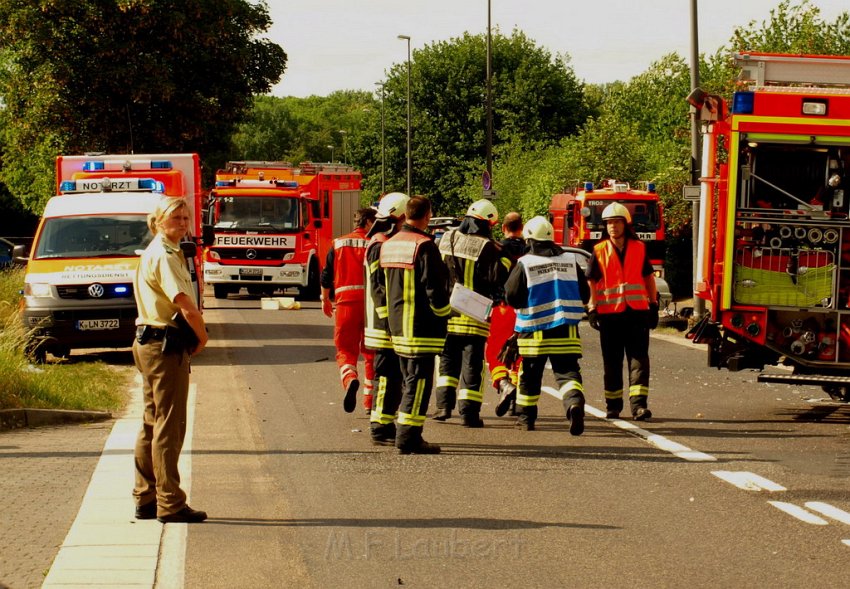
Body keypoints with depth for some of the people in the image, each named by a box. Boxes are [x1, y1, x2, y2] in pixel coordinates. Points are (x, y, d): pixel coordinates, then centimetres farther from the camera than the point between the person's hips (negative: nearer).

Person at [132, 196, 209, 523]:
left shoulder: (155, 252, 17)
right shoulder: (164, 256, -14)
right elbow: (186, 306, -21)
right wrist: (202, 336, -6)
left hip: (149, 343, 11)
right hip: (166, 345, -11)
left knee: (152, 424, 15)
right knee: (169, 426, -7)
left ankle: (146, 500, 22)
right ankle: (170, 504, -4)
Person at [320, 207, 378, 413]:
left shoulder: (338, 244, 9)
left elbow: (326, 276, 11)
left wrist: (325, 300, 25)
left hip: (346, 303, 1)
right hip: (372, 302, -1)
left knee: (346, 350, 5)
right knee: (371, 352, 11)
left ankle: (350, 380, -28)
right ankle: (370, 401, 14)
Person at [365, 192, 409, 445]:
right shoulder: (380, 247, -14)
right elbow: (378, 287, -20)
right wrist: (389, 321, -23)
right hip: (386, 327, -10)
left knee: (394, 378, 13)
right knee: (387, 377, -7)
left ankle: (385, 425, 18)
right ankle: (381, 428, -4)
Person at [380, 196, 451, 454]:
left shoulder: (389, 244, 12)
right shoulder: (424, 247, -15)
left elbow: (384, 285, 17)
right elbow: (435, 288, -17)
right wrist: (444, 313, -3)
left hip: (397, 324, 9)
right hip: (421, 326, -9)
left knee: (409, 381, 17)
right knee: (419, 381, -5)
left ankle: (407, 434, 19)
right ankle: (408, 438, -8)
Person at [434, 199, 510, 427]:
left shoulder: (447, 240, 4)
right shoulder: (488, 248, -11)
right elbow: (497, 279, -15)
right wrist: (506, 260, -1)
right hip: (474, 314, -4)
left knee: (447, 359, 17)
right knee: (472, 364, 2)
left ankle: (444, 404, 9)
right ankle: (469, 412, 1)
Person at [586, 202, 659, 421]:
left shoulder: (639, 248, 7)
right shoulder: (599, 251, 2)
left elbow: (649, 277, 14)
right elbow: (591, 282, 2)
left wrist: (654, 306, 12)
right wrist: (592, 310, -5)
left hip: (637, 312, 1)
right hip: (609, 313, -1)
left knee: (639, 358, -7)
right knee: (612, 362, 6)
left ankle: (638, 404, -12)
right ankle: (613, 406, 15)